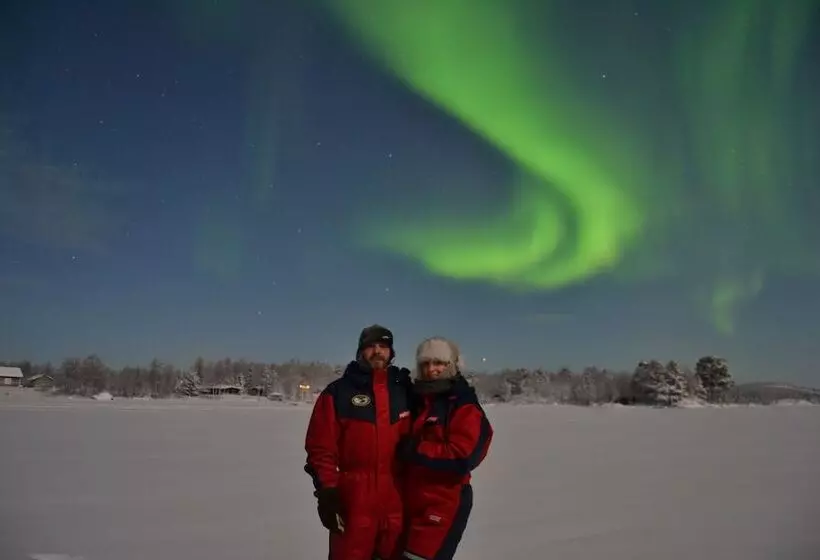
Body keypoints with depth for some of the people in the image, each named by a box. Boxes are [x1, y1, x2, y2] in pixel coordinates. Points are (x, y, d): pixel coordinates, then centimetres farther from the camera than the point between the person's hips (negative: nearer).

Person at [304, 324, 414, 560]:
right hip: (353, 499, -3)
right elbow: (321, 447, -6)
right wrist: (326, 493, -10)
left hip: (397, 498, 3)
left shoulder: (405, 391, 6)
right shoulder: (339, 392, -3)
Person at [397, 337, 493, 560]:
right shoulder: (417, 402, 11)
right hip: (412, 501, 8)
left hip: (444, 504, -8)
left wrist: (414, 449, -19)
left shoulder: (466, 408, -11)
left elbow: (462, 458, -21)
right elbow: (404, 442, 20)